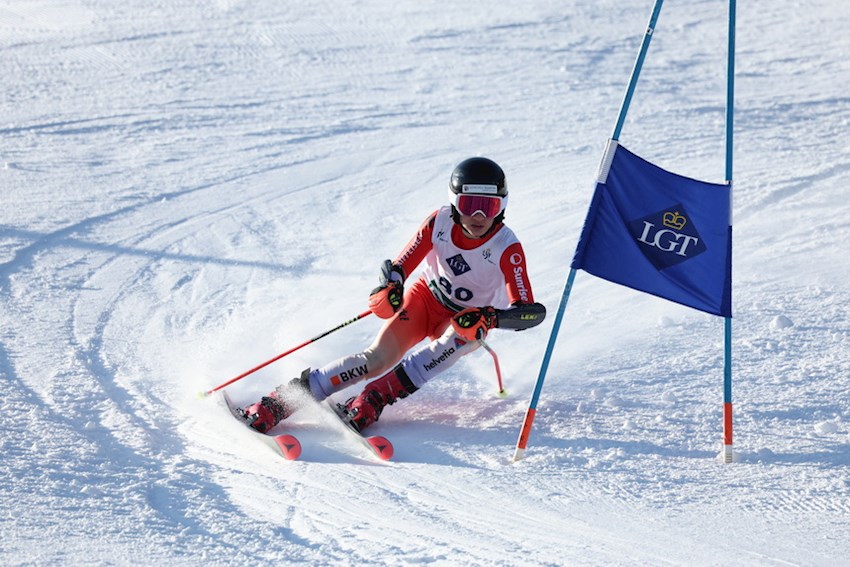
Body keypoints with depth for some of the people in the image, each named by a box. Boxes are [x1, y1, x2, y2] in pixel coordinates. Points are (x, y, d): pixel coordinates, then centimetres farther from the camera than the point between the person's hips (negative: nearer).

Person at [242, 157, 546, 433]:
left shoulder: (507, 248, -27)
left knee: (463, 336, -36)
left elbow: (530, 310, -32)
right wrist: (390, 286, -39)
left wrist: (489, 318, -50)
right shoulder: (440, 222, -20)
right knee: (377, 359, -21)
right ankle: (281, 400, -18)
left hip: (468, 320, -1)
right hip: (425, 298, 1)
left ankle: (375, 397, -35)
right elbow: (399, 267, -15)